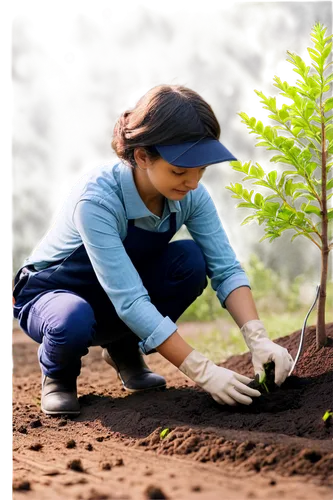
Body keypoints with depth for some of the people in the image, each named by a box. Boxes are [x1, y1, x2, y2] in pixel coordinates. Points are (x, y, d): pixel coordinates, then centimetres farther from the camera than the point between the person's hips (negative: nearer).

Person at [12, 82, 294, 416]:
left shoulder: (189, 194, -19)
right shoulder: (97, 198, -35)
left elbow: (226, 269, -18)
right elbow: (129, 301, -39)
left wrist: (257, 339, -35)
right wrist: (202, 371, -42)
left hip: (122, 294, 5)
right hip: (49, 295, -5)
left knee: (190, 259, -24)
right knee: (74, 322, -41)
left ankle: (123, 350, 2)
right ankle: (57, 373, -2)